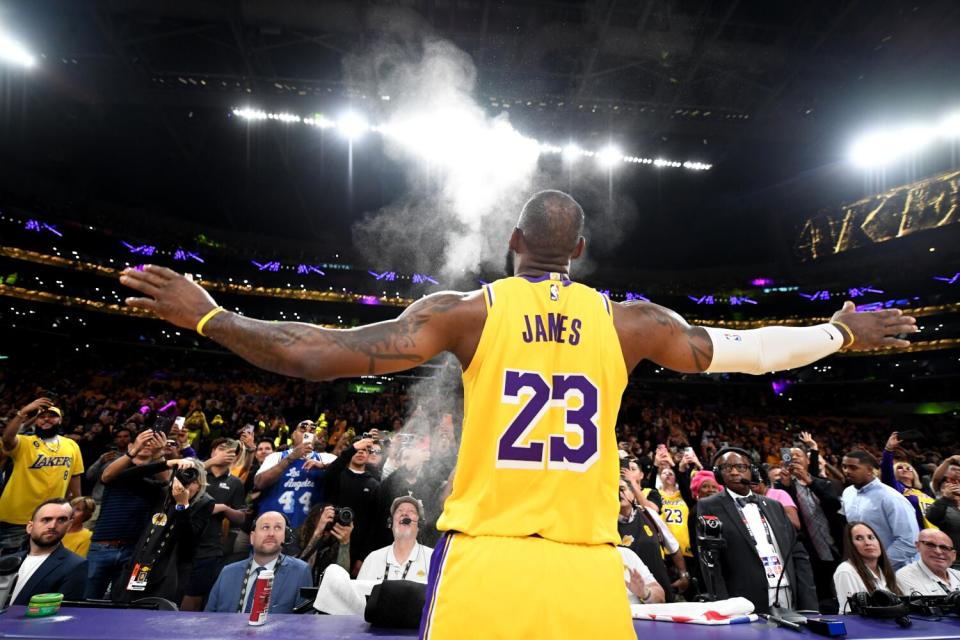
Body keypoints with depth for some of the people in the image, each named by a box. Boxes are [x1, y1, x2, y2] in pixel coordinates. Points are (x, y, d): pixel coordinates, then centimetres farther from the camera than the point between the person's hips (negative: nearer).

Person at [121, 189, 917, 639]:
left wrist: (206, 316, 9)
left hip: (484, 562, -1)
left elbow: (318, 356, -7)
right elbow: (744, 350, 15)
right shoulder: (631, 321, 2)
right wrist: (842, 334, 35)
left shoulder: (467, 310, -5)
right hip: (588, 570, 2)